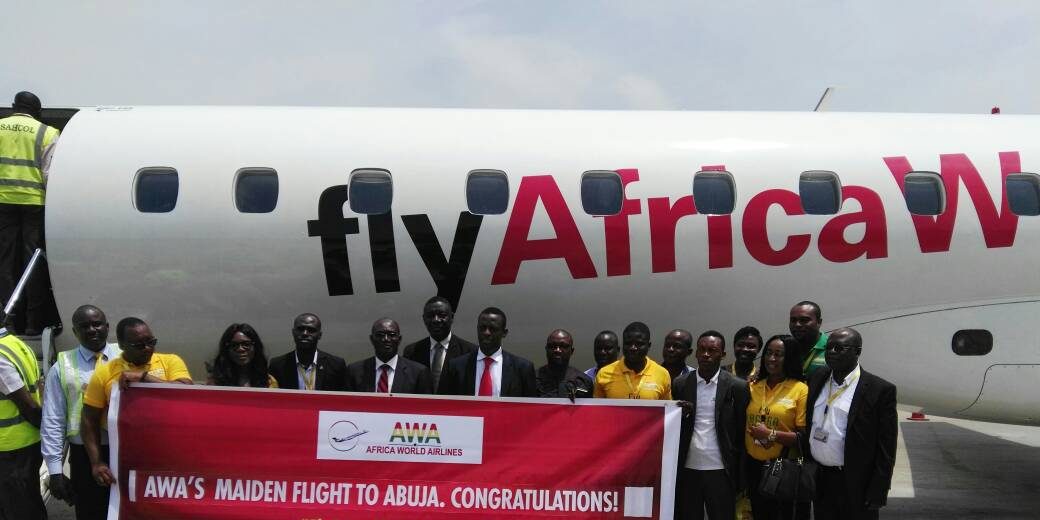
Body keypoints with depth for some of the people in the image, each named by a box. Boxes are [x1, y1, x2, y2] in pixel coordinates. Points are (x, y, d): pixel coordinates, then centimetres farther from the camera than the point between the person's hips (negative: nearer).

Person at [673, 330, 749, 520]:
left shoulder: (737, 387, -2)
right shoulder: (680, 384, 5)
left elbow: (742, 432, 1)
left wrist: (740, 475, 0)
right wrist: (682, 416, -13)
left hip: (720, 471, -2)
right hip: (687, 469, 2)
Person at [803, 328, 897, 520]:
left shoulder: (880, 390, -10)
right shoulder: (817, 379, 5)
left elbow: (886, 448, -10)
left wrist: (877, 493, -12)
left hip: (855, 486, -5)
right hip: (819, 481, 5)